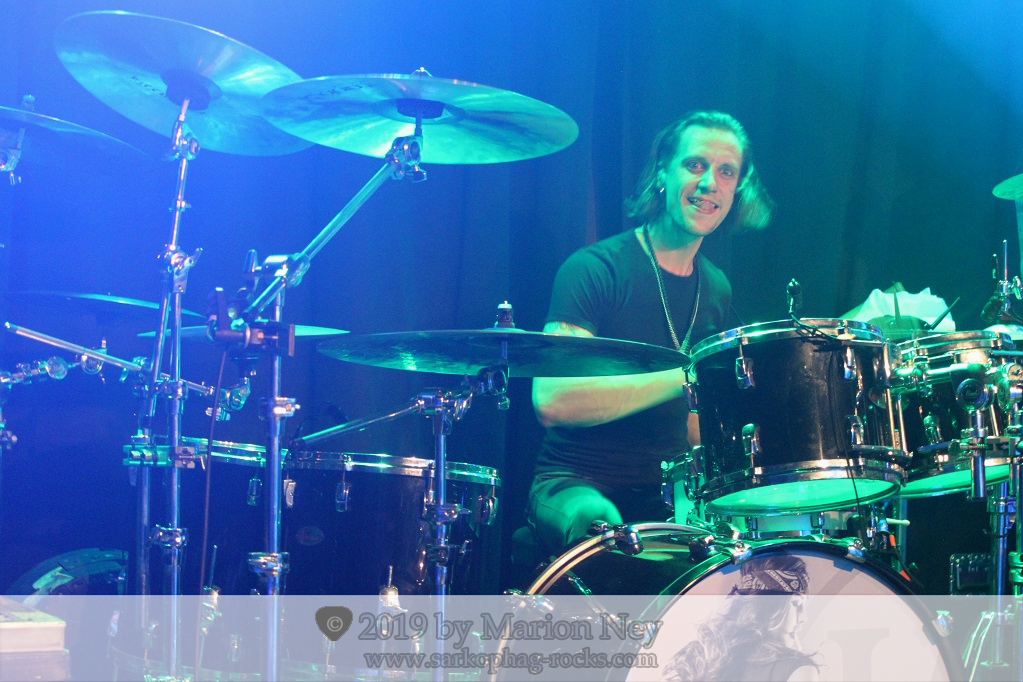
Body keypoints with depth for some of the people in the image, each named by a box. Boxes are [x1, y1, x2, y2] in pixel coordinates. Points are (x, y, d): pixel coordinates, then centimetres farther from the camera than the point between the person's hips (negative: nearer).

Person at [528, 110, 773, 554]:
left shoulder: (716, 289, 11)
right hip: (577, 484, -6)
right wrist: (683, 376, -26)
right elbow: (552, 401, -24)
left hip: (667, 490, 6)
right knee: (601, 527, -38)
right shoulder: (595, 269, -11)